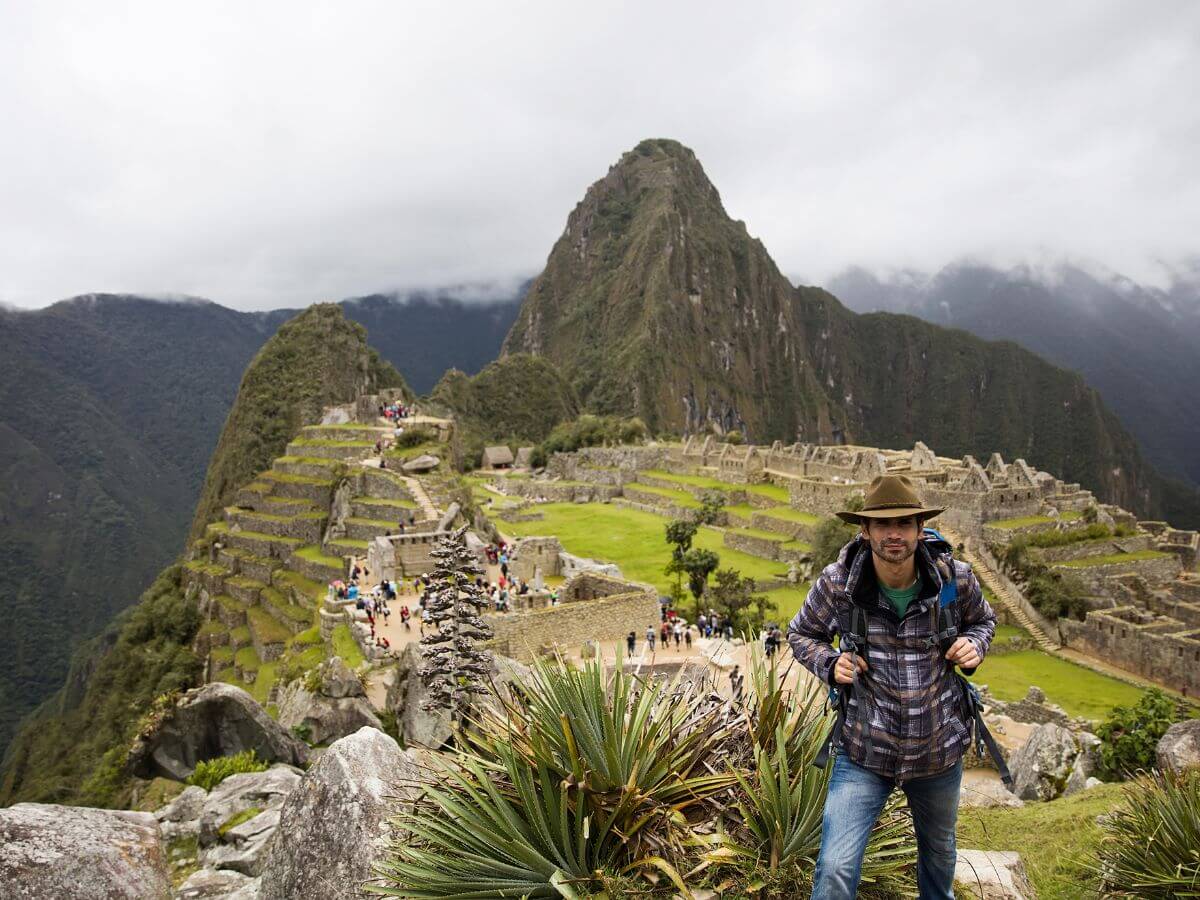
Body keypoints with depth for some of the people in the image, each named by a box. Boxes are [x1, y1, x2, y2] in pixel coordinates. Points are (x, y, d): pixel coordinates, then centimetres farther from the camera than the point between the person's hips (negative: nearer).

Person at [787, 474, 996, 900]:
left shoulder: (955, 578, -15)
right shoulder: (837, 583, -18)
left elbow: (983, 619, 9)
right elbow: (802, 633, 1)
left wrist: (974, 643, -14)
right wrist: (829, 663, -19)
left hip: (939, 749, 3)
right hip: (864, 752, -2)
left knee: (938, 846, 29)